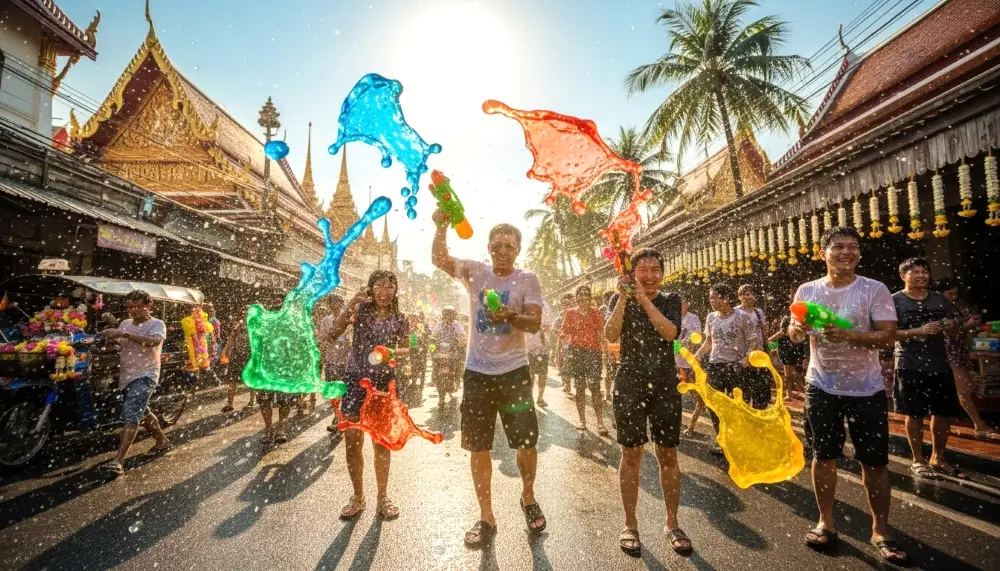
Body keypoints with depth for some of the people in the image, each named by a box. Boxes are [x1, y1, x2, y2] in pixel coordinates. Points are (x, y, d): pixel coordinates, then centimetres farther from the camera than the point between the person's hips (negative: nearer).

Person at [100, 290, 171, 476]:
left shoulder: (157, 324, -9)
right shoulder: (126, 323, 12)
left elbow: (154, 341, -29)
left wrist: (125, 334, -36)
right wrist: (109, 336, -13)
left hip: (144, 376, -8)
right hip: (127, 376, 8)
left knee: (130, 414, -19)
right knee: (142, 412, 21)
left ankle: (118, 460, -22)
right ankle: (163, 441, 38)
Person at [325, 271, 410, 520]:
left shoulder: (399, 319, 1)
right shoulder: (361, 310, -3)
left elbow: (406, 349, 6)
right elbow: (334, 333, -15)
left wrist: (391, 351, -15)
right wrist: (351, 303, -22)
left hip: (383, 382, 0)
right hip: (355, 379, 0)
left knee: (381, 443, 10)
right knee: (352, 442, 4)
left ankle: (382, 497, 27)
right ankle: (358, 497, 25)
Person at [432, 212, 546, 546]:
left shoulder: (528, 280, -1)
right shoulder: (475, 272, 4)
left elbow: (535, 323, -11)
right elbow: (439, 259, -7)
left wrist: (510, 317, -30)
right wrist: (442, 226, -22)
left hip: (513, 371, -1)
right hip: (477, 371, 2)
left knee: (527, 441, 4)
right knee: (479, 446, 8)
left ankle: (528, 497, 34)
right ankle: (486, 517, 25)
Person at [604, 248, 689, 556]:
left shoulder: (671, 300, 4)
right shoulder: (620, 299, 2)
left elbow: (671, 333, -14)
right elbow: (611, 335, -14)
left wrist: (645, 301, -20)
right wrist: (624, 298, -20)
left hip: (665, 385, 1)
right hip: (629, 384, -1)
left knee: (668, 455, 7)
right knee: (631, 454, 6)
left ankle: (672, 523, 24)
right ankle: (630, 524, 19)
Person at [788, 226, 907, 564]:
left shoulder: (875, 290, -7)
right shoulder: (807, 291, 1)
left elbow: (888, 336, -13)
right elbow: (794, 336, 6)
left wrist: (849, 335, -29)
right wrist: (797, 328, -17)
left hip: (866, 389, -2)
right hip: (822, 387, 2)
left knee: (875, 462, 6)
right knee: (823, 456, 11)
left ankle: (880, 531, 24)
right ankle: (826, 523, 26)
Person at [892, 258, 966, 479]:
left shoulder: (940, 299, 10)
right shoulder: (895, 301, -6)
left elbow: (953, 328, 18)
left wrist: (951, 326, -5)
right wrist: (919, 331, -22)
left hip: (939, 364, 5)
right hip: (910, 366, -5)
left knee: (944, 413, 11)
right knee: (915, 414, 4)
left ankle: (938, 458, 29)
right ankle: (918, 460, 18)